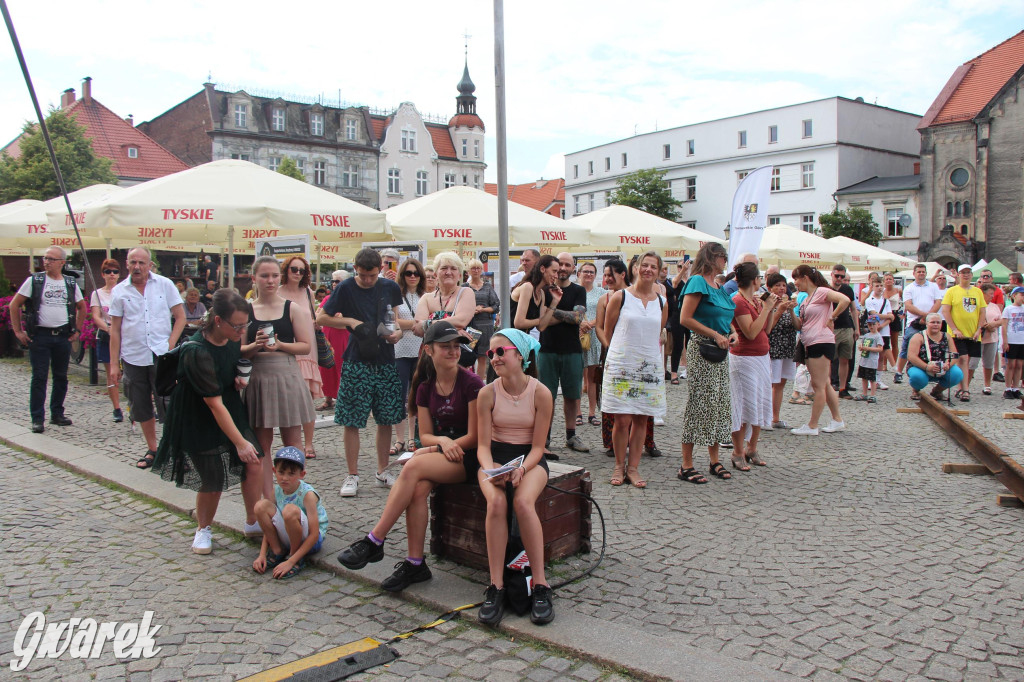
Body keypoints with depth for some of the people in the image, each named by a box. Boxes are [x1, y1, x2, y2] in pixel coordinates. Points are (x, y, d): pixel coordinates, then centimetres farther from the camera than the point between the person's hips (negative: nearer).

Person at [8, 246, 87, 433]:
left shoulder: (71, 283, 8)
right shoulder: (34, 281, 0)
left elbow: (81, 307, 20)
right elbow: (14, 305, 3)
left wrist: (77, 330, 12)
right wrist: (18, 331, -1)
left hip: (63, 336, 3)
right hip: (39, 335, -3)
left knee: (61, 377, 8)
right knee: (39, 377, -2)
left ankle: (57, 413, 20)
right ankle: (37, 418, 3)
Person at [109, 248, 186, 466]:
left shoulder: (164, 284, 2)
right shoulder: (119, 291, 5)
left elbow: (180, 316, 5)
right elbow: (115, 330, 7)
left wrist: (171, 344, -8)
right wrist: (114, 364, 3)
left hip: (161, 355, -2)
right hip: (132, 357, 2)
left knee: (168, 405, -6)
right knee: (141, 408, 9)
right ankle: (152, 449, 23)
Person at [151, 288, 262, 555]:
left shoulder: (229, 338, -8)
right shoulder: (197, 352, -30)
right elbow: (214, 404, -29)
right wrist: (240, 441, -28)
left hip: (232, 411, 6)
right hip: (199, 421, -6)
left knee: (254, 462, -5)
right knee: (212, 481, 1)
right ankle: (203, 529, 28)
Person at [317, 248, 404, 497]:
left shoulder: (390, 288, 5)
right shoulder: (345, 288, -3)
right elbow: (320, 318, 1)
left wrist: (397, 333, -6)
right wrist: (350, 321, -11)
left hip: (385, 362, 3)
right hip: (356, 363, -3)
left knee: (386, 419, 7)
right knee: (352, 421, -2)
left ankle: (382, 471, 21)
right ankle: (352, 476, 9)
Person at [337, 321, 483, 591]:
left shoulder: (471, 383, -9)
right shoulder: (425, 388, 8)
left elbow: (474, 436, -10)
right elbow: (425, 435, 9)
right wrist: (442, 441, -14)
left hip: (467, 456, -5)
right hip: (438, 451, 5)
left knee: (414, 467, -29)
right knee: (418, 488, -27)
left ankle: (374, 542, -22)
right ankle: (415, 564, -18)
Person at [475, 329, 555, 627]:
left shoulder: (541, 393, -9)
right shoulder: (488, 393, -5)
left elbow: (538, 446, -7)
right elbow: (483, 444, -4)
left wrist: (520, 470, -25)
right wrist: (490, 471, -24)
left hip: (529, 458, -1)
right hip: (495, 457, 1)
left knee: (523, 502, -33)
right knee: (496, 502, -31)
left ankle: (540, 584, -23)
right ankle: (496, 586, -24)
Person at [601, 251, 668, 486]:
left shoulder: (662, 303, 9)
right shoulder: (619, 298, -1)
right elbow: (608, 332, 6)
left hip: (650, 367, 3)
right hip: (621, 366, -3)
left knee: (641, 420, 5)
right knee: (622, 420, -4)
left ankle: (633, 468, 14)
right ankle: (619, 466, 12)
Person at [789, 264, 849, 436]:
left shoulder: (821, 292, -9)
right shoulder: (806, 299, 17)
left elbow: (845, 300, -24)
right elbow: (800, 325, 15)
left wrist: (831, 319, -17)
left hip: (822, 343, -10)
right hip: (809, 345, 10)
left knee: (819, 386, -4)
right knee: (824, 385, 14)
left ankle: (812, 426, -1)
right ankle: (837, 421, 23)